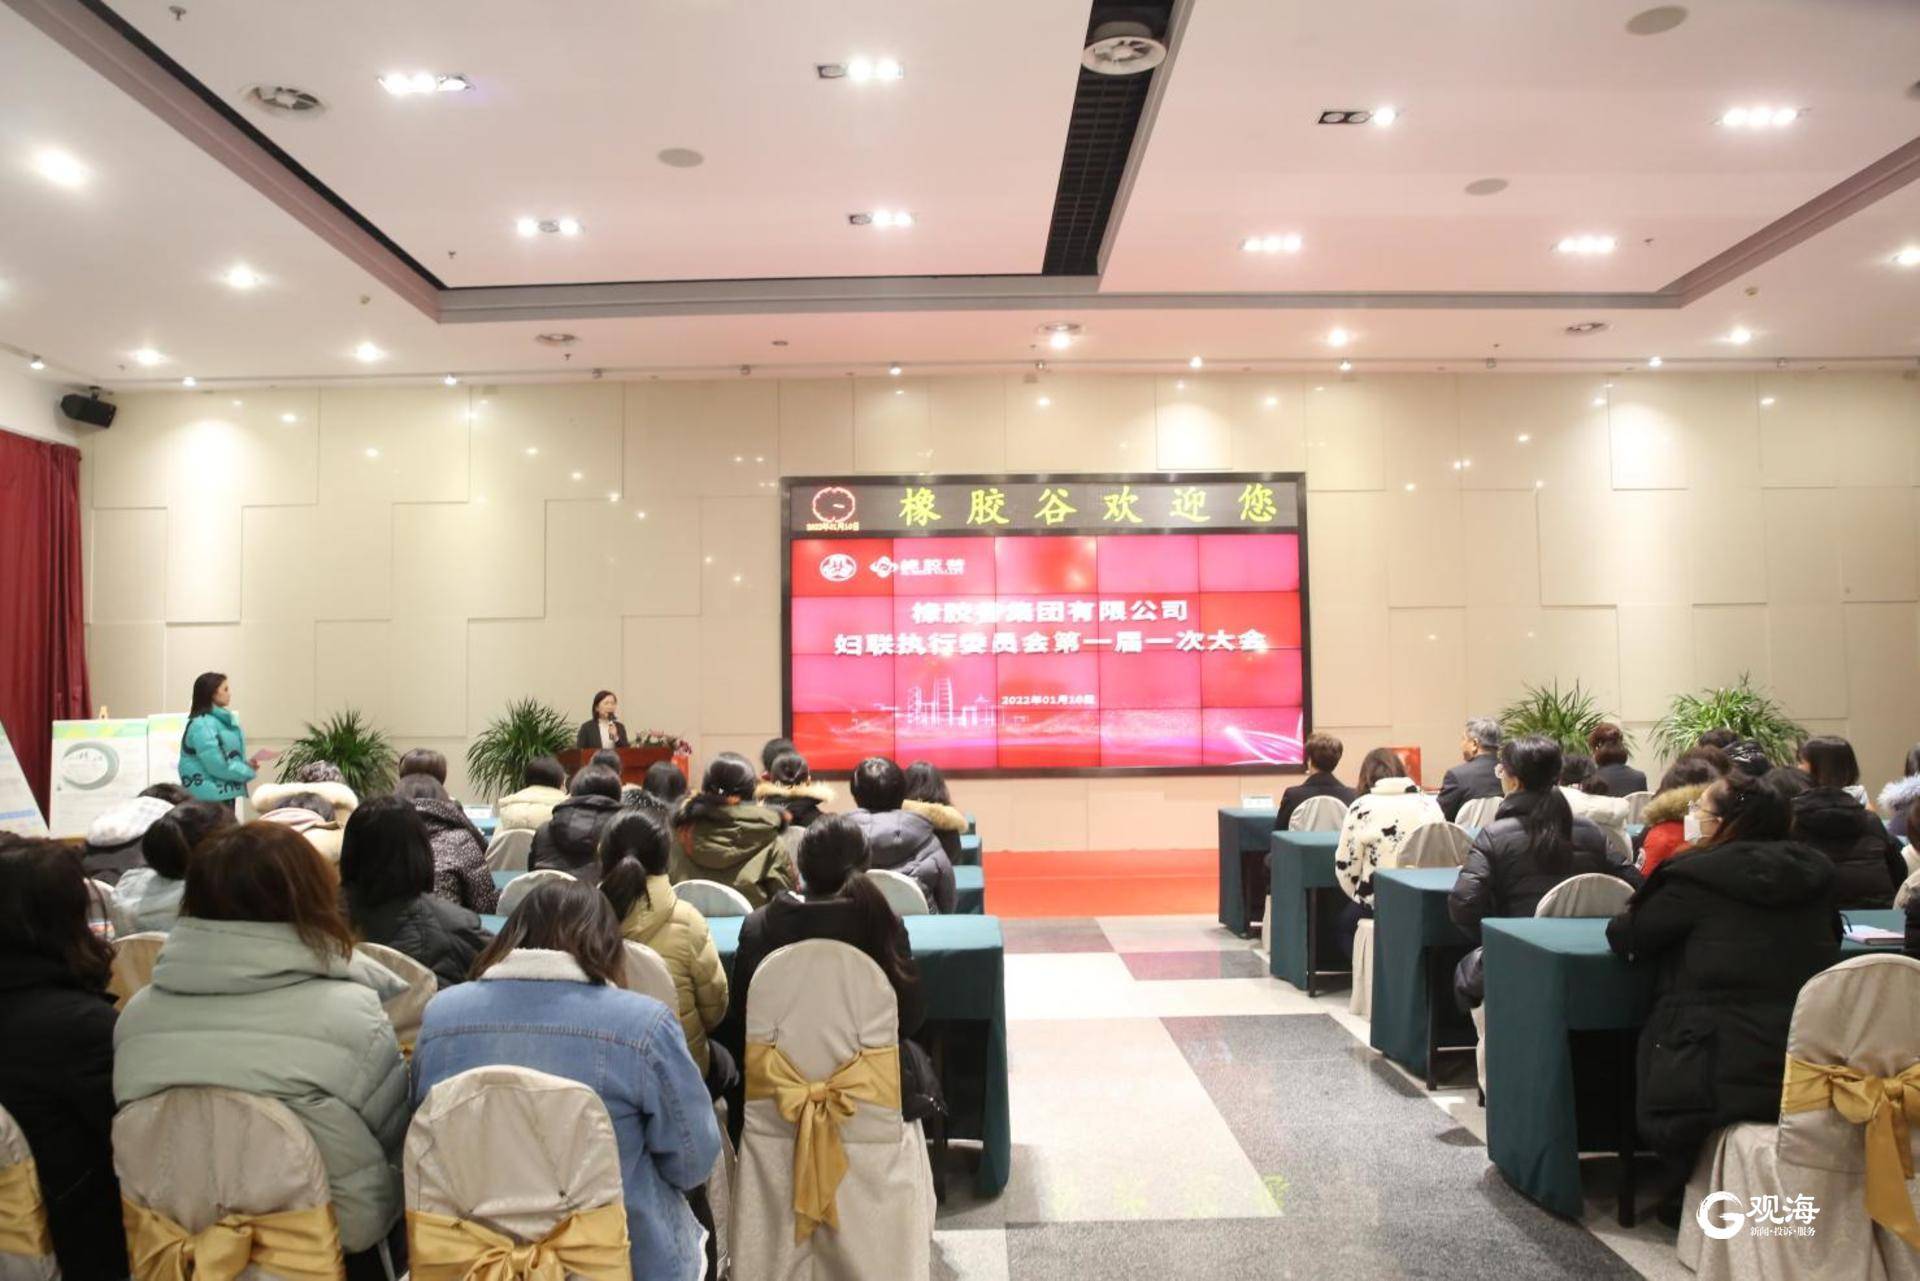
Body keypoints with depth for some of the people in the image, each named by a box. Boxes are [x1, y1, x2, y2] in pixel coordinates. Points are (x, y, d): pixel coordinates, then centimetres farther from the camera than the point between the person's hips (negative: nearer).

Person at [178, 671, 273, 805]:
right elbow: (217, 765, -21)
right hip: (208, 795, -10)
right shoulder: (202, 725, -17)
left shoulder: (222, 720, 13)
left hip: (225, 793, 10)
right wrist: (248, 771, -10)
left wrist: (246, 764, 0)